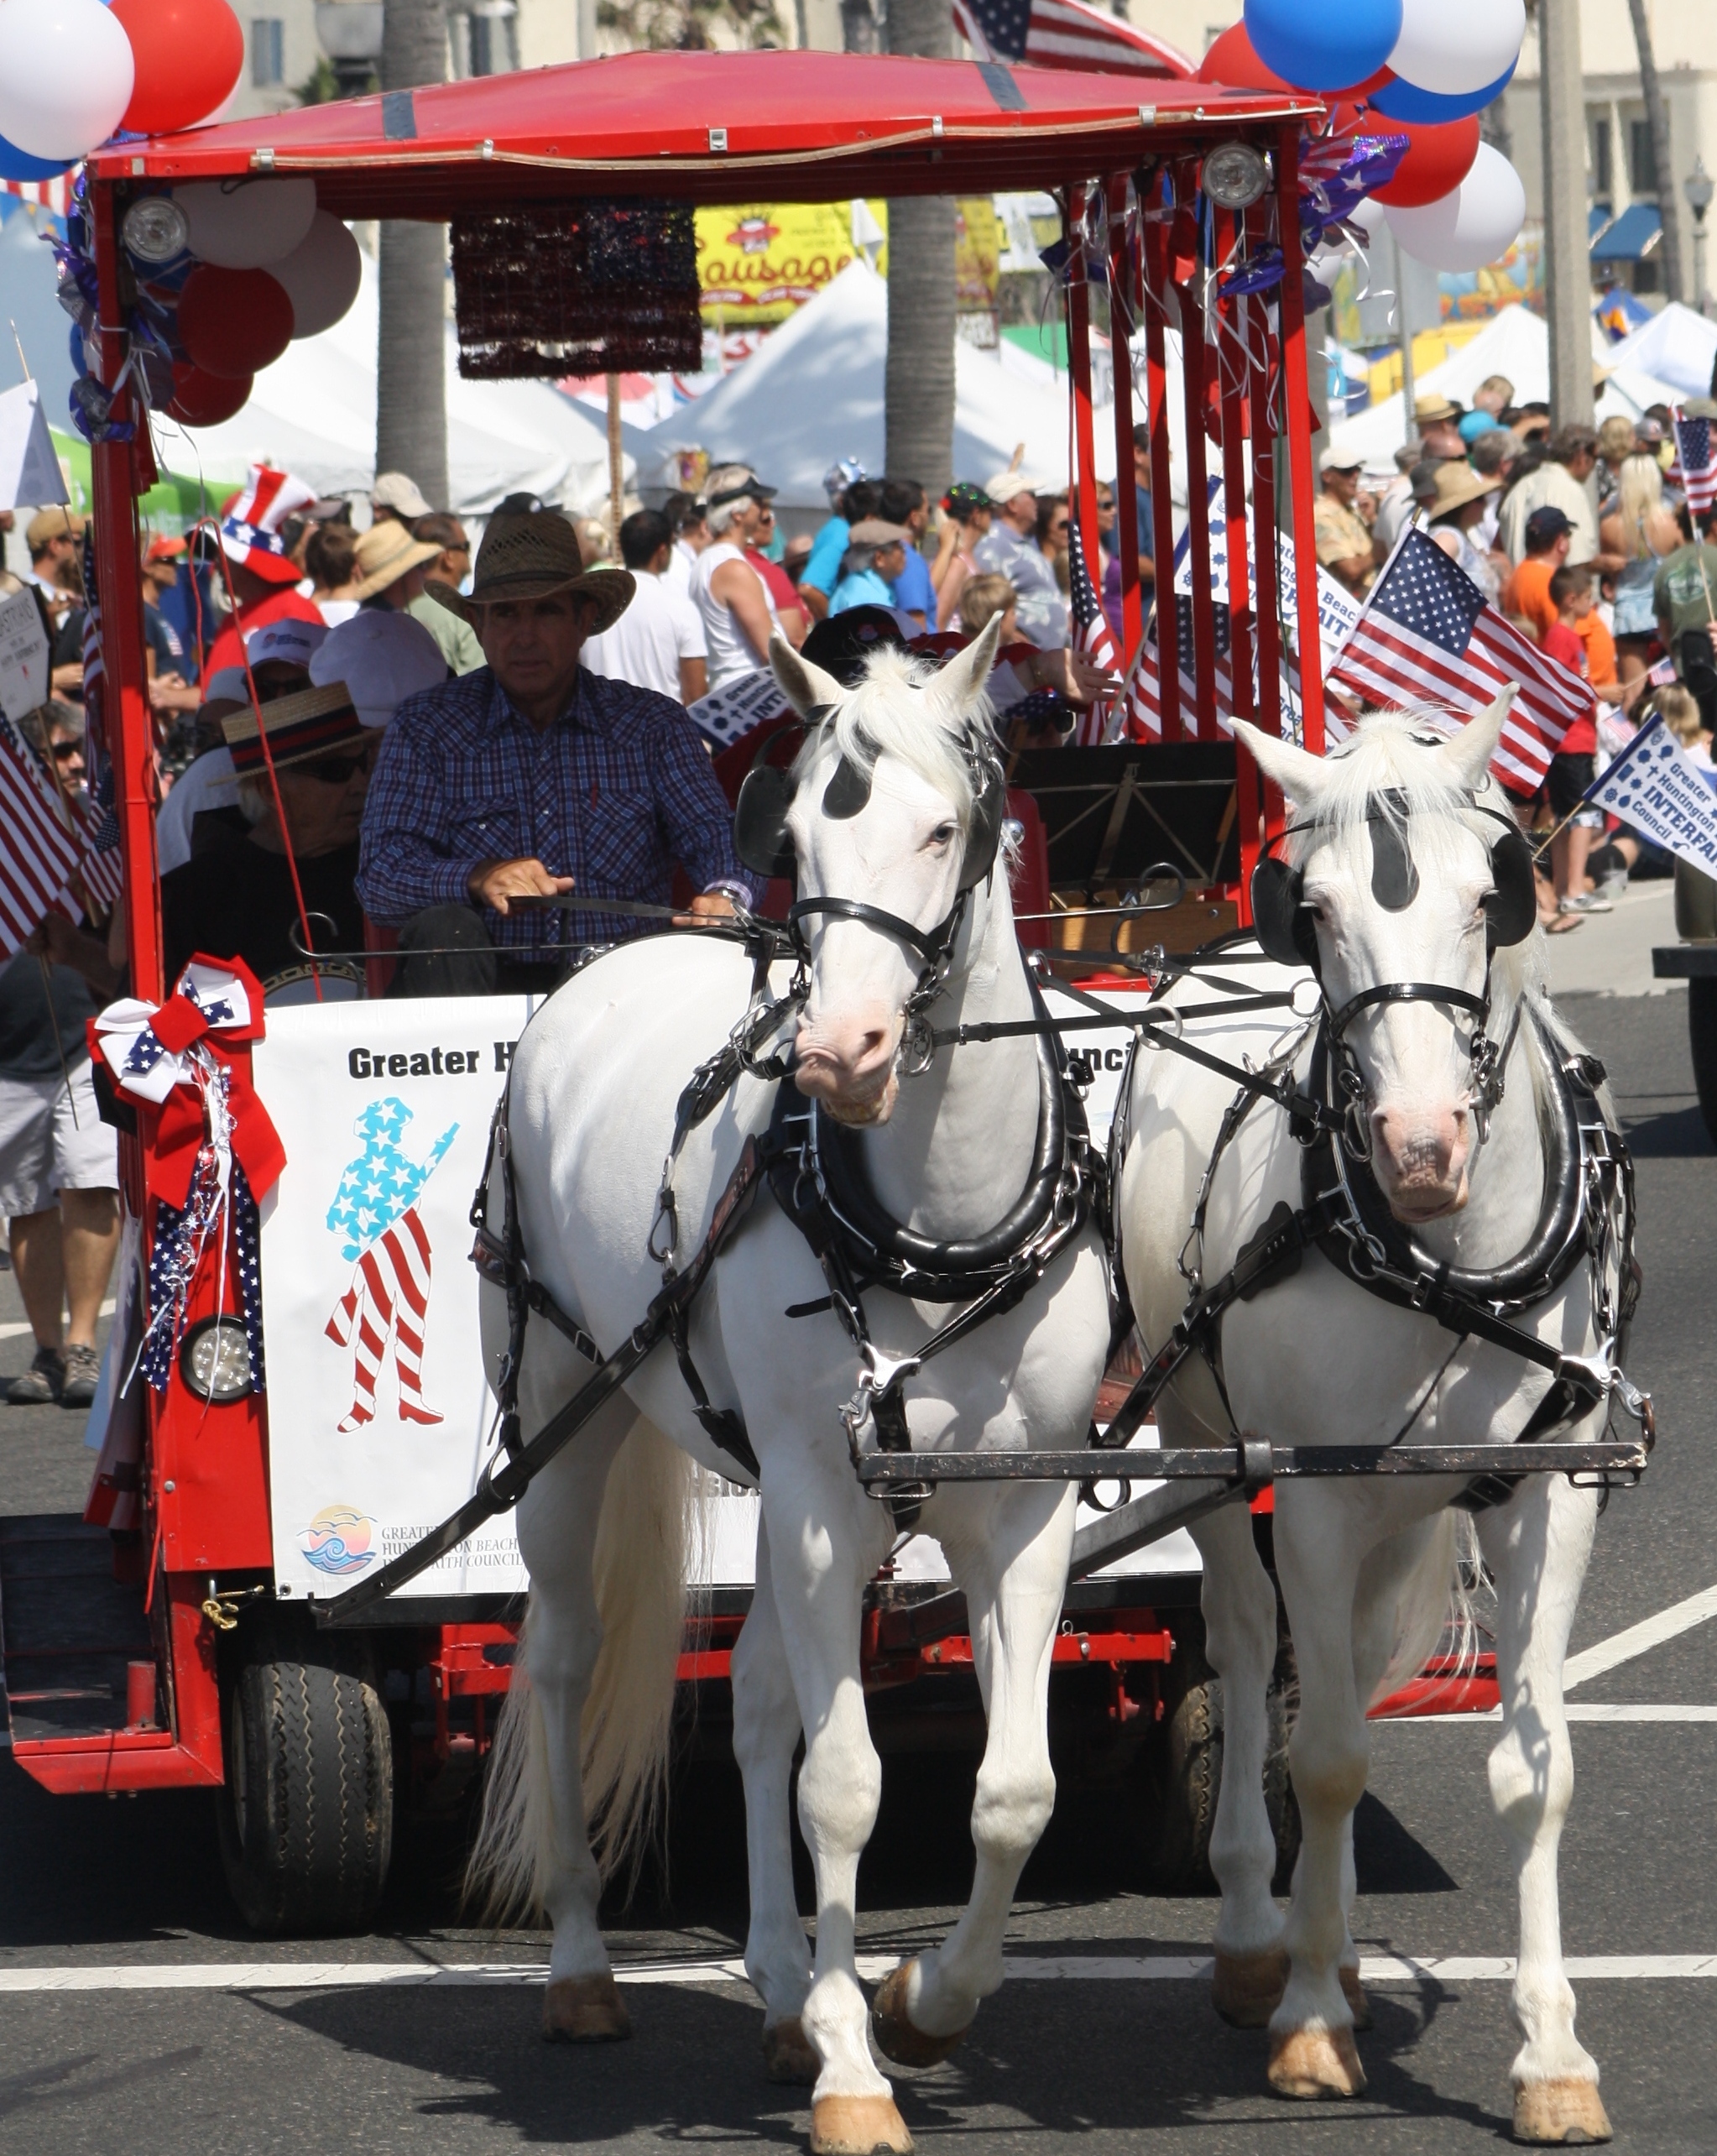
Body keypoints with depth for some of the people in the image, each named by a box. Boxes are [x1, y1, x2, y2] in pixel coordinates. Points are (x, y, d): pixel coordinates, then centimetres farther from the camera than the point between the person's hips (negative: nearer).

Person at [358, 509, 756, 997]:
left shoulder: (651, 724, 10)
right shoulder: (427, 728, 6)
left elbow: (714, 837, -3)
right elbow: (380, 876, -4)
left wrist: (723, 895, -29)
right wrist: (478, 878, -26)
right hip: (490, 988, 0)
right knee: (442, 931, -31)